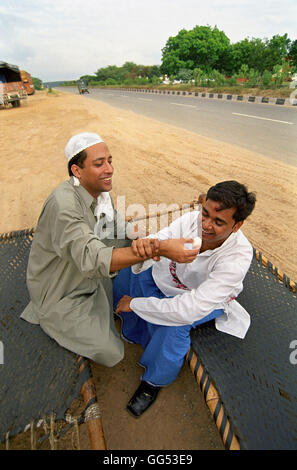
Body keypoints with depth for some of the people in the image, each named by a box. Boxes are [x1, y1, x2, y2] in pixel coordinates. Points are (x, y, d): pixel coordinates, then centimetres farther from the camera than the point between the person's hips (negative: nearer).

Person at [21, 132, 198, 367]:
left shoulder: (101, 192, -5)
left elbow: (119, 230, -3)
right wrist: (159, 249, -48)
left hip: (89, 277, 8)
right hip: (61, 294, -7)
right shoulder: (64, 204, -33)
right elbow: (93, 260, -42)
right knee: (112, 354, -3)